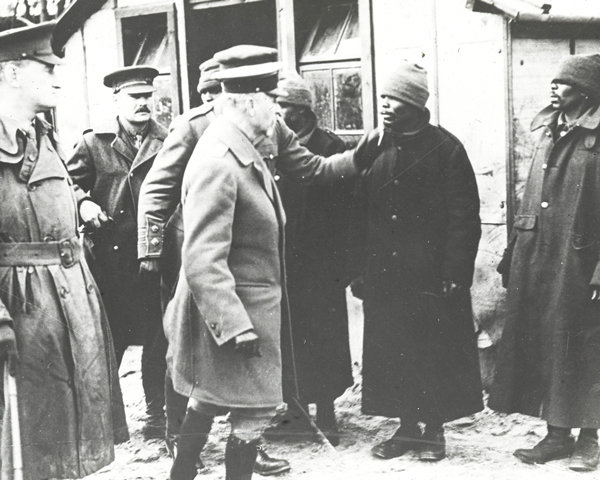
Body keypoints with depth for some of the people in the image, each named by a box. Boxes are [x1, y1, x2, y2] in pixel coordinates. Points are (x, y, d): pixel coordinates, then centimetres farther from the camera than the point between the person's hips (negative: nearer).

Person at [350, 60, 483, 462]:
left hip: (432, 275, -4)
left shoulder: (445, 149, -5)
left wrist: (454, 274, -15)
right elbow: (362, 215, 9)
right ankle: (408, 426, 22)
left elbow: (464, 217, -9)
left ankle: (434, 429, 19)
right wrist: (360, 269, 3)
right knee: (392, 354, 9)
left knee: (435, 353, 3)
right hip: (384, 276, 5)